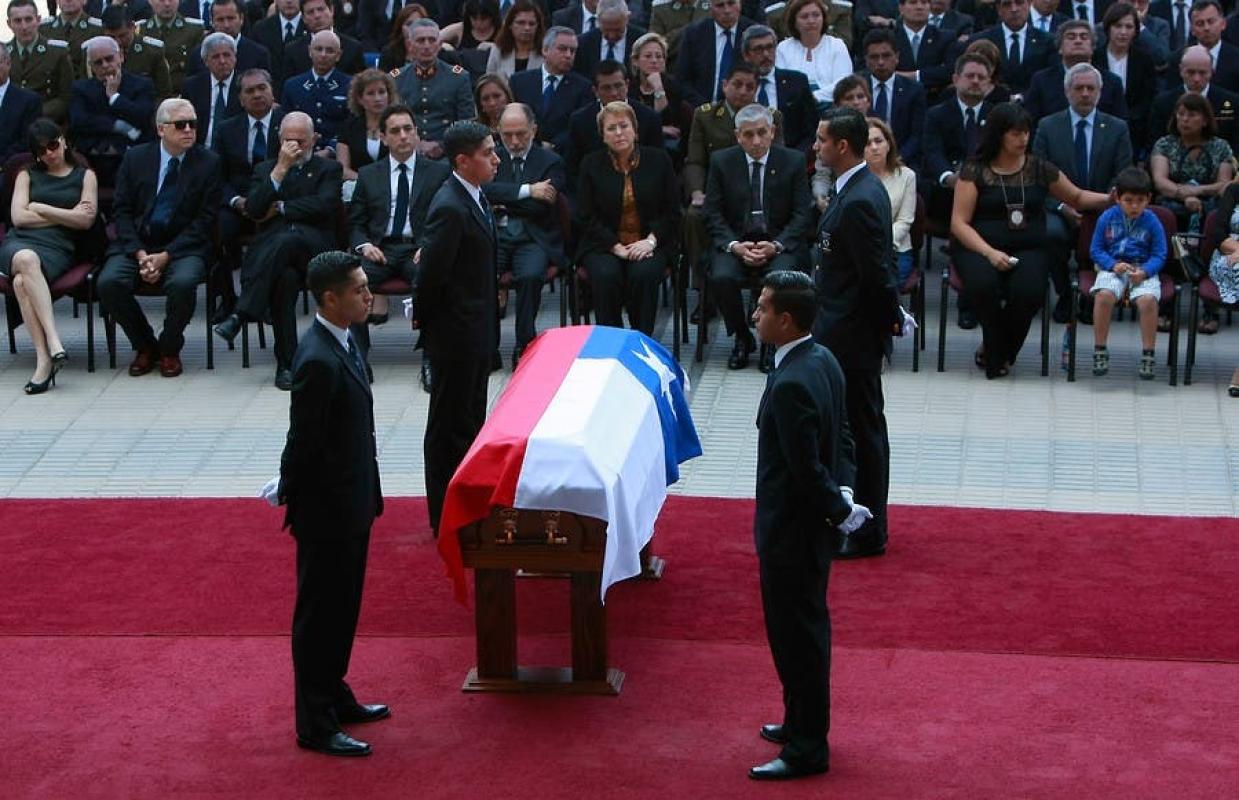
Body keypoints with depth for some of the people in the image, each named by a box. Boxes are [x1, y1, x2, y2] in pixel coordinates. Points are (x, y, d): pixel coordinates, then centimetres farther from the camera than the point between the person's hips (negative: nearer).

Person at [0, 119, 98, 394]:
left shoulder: (84, 176, 20)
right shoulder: (27, 176, 24)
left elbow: (86, 220, 6)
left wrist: (40, 209, 6)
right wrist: (67, 215, 7)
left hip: (58, 248, -1)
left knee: (22, 283, -37)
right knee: (26, 259, -40)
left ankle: (44, 360, -44)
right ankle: (53, 342, -50)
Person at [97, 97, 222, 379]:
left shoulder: (208, 162, 1)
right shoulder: (136, 158, 6)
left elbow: (205, 220, -3)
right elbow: (122, 211, 4)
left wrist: (166, 256, -13)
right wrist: (139, 254, -13)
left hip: (183, 247, -2)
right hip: (136, 243, 2)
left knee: (183, 282, -34)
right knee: (109, 282, -25)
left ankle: (170, 349, -6)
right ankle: (145, 346, -1)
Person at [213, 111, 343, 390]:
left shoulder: (328, 169, 20)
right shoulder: (265, 170, 25)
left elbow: (325, 205, -1)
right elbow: (253, 210, 5)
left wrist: (281, 208, 2)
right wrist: (280, 170, -1)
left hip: (313, 246, -1)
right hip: (271, 249, 1)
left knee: (286, 239, -39)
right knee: (285, 276, -37)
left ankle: (241, 315, -42)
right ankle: (287, 363, -36)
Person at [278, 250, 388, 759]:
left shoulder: (339, 342, 5)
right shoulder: (319, 361, -27)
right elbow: (304, 444, -22)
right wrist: (294, 498, -14)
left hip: (350, 505, 9)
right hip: (328, 511, -9)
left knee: (342, 607, 21)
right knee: (320, 614, 3)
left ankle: (334, 697, 37)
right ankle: (315, 725, 13)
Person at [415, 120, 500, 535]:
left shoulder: (474, 197, 7)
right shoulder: (450, 208, -25)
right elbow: (430, 274, -23)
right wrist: (425, 319, -9)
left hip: (475, 332, 10)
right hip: (455, 335, -10)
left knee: (470, 422, 19)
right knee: (449, 425, 2)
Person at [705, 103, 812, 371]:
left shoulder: (793, 161, 1)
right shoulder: (721, 161, 3)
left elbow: (802, 214, -1)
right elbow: (713, 213, 1)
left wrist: (776, 245, -16)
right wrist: (734, 246, -15)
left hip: (779, 243, -1)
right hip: (735, 242, 1)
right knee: (721, 278, -29)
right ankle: (742, 338, -2)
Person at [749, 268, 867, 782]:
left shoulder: (791, 385, -29)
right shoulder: (823, 361, 2)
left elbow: (806, 468, -25)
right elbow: (842, 438, 10)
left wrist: (840, 510, -11)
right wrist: (843, 496, 1)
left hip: (792, 532, -10)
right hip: (813, 526, 10)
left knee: (797, 635, 3)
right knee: (806, 627, 22)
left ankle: (807, 750, 15)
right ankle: (803, 723, 37)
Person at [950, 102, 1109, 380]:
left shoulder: (1039, 169, 11)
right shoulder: (975, 171, 1)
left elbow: (1077, 197, 24)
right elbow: (959, 223, -3)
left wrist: (1109, 199, 5)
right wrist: (990, 252, -17)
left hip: (1029, 249, 2)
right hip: (981, 248, -2)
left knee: (1028, 291, -31)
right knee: (983, 284, -35)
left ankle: (994, 352, -2)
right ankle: (999, 354, -8)